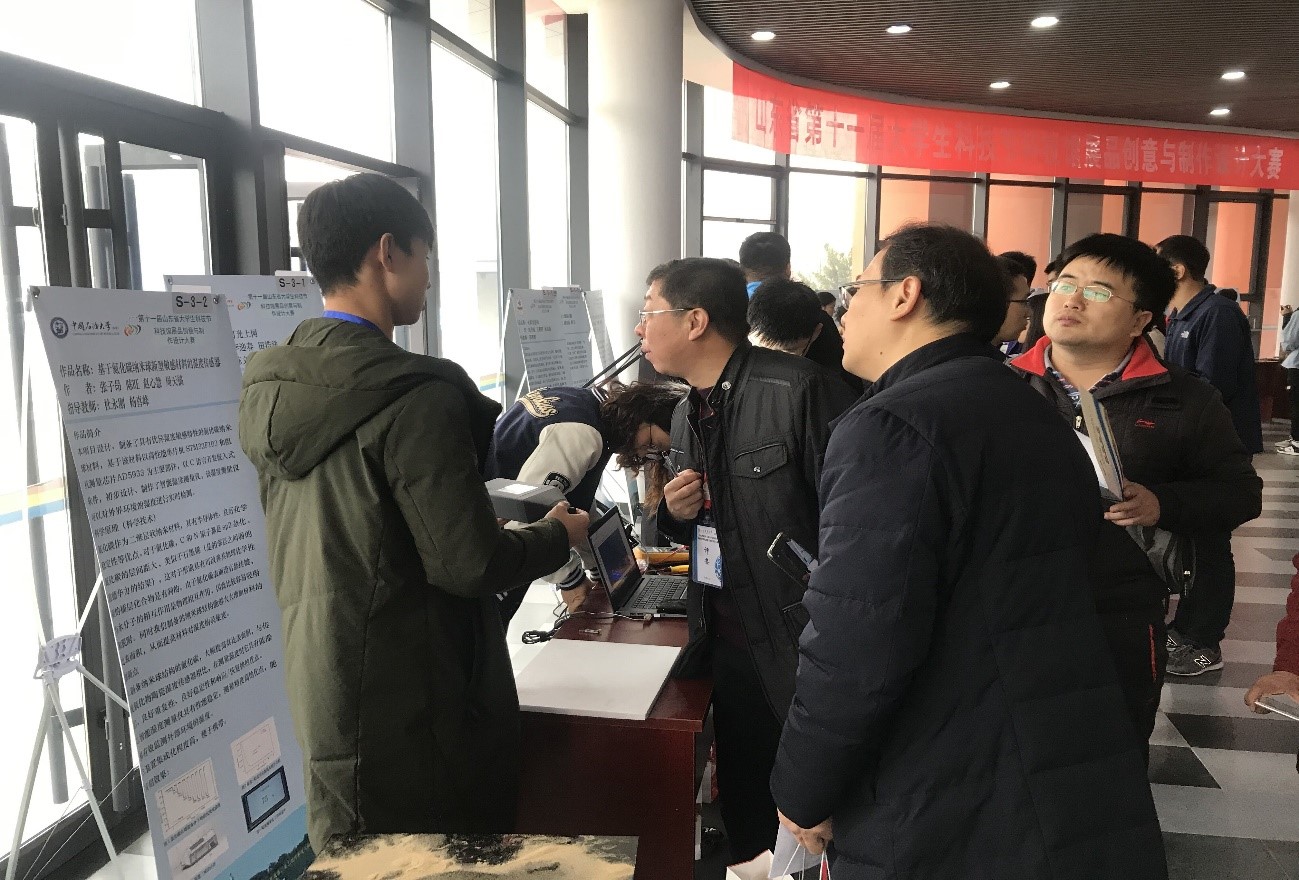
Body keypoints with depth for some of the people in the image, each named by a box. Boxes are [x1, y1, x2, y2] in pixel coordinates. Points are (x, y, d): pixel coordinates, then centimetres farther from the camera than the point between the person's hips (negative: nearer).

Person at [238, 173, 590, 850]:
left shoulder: (268, 390, 2)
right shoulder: (415, 396, -23)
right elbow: (471, 564, -23)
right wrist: (557, 535, -3)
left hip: (321, 693, 8)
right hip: (414, 713, -7)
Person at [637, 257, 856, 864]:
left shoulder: (800, 390, -18)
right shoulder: (686, 412, 9)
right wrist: (675, 512, -2)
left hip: (803, 642, -7)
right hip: (726, 643, 7)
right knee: (744, 804, 21)